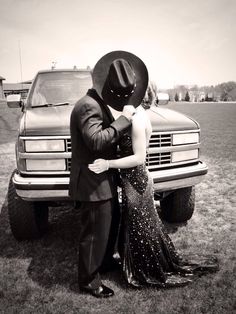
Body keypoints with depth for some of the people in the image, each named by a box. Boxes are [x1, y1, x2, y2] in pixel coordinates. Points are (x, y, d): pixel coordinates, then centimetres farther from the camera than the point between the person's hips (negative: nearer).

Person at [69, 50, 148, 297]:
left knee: (112, 222, 25)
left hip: (104, 180, 11)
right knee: (94, 233, 4)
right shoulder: (88, 105, -21)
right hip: (92, 184, -11)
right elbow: (96, 140, -33)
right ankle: (89, 280, 24)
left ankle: (104, 260, 47)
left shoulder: (99, 103, 11)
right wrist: (124, 118, -26)